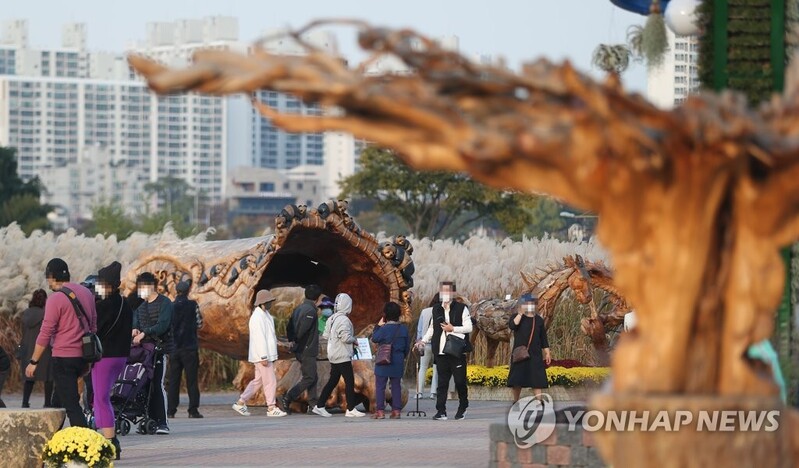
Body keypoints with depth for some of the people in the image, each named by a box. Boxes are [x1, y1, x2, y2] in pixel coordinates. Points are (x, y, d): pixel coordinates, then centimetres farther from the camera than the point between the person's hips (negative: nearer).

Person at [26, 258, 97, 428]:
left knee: (71, 404, -8)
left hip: (63, 357, -7)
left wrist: (33, 362, -7)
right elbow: (93, 326, 16)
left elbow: (45, 334, -14)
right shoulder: (86, 293, 9)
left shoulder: (55, 299, -13)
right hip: (83, 356, 7)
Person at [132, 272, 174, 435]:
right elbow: (136, 323, 10)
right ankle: (151, 420, 7)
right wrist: (135, 330, -14)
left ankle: (162, 423, -14)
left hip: (160, 348, -7)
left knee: (158, 384, -13)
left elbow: (163, 325, -16)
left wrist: (144, 333, -25)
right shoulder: (141, 306, 18)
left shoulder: (164, 303, -3)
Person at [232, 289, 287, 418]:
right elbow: (259, 338, -21)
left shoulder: (265, 315, 16)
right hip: (262, 355, -10)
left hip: (267, 355, 10)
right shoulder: (258, 317, -16)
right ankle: (271, 409, 0)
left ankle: (241, 403, 19)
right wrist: (264, 357, -23)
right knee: (270, 381, -5)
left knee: (258, 380, 14)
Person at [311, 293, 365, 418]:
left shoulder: (331, 319, 10)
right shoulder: (343, 320, -17)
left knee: (332, 381, 13)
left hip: (333, 355, 9)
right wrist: (354, 339, -4)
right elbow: (345, 337, -22)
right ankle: (351, 409, -1)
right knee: (349, 381, -2)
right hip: (343, 356, -9)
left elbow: (326, 335, 13)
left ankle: (319, 406, 12)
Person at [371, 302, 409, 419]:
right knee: (396, 386, 11)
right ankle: (396, 410, 8)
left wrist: (378, 326, 7)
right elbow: (407, 346, 9)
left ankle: (380, 411, 0)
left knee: (380, 386, 3)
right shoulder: (404, 329, 2)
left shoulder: (384, 329, -15)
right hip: (398, 363, 5)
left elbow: (374, 339, -2)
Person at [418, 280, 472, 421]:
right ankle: (441, 411, -1)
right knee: (442, 382, 1)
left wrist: (452, 329, -14)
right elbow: (432, 328, 22)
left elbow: (468, 327, -5)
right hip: (441, 352, 4)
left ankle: (462, 409, 19)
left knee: (460, 381, 3)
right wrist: (423, 341, 11)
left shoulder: (461, 308, -1)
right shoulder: (436, 309, 13)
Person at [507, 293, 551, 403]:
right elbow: (511, 325, -22)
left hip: (535, 354, 1)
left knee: (537, 378, -6)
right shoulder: (516, 317, 2)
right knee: (517, 379, 4)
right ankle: (515, 401, 16)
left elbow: (543, 338, 11)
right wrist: (520, 313, -20)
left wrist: (547, 353, 7)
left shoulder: (539, 320, 8)